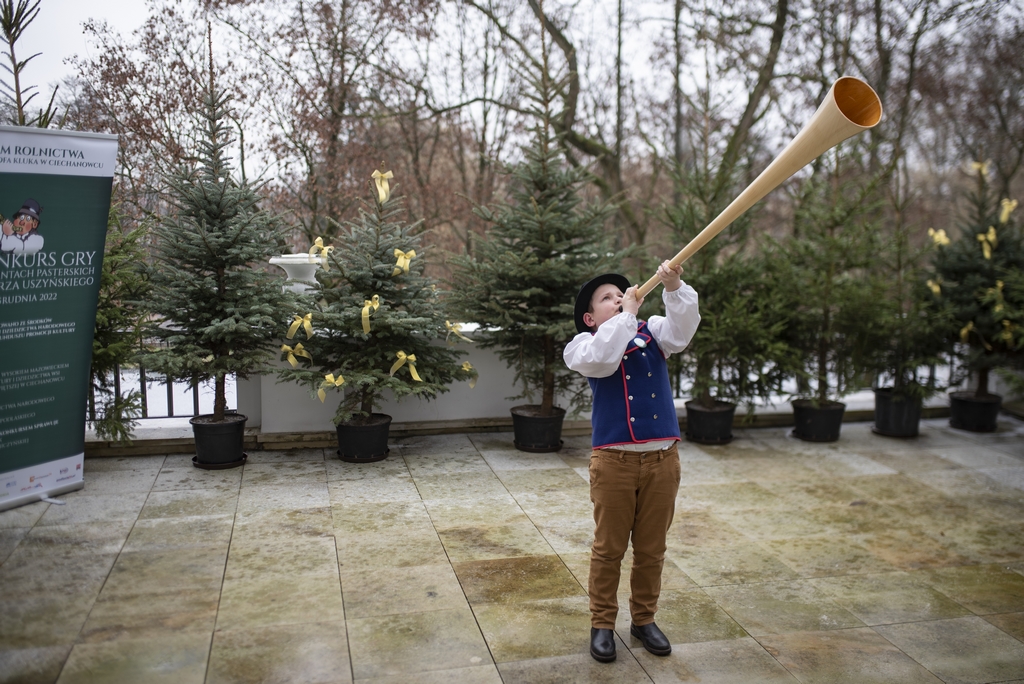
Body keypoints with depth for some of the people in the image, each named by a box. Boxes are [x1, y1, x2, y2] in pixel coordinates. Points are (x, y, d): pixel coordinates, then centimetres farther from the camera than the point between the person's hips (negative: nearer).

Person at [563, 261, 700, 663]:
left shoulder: (652, 331, 11)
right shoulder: (584, 345, 2)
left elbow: (683, 331, -9)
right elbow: (602, 359, -20)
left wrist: (674, 289, -23)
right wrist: (627, 313, -11)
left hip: (663, 457, 3)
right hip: (614, 460, -3)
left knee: (652, 548, 14)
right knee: (609, 548, 8)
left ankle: (644, 619, 31)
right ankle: (602, 624, 24)